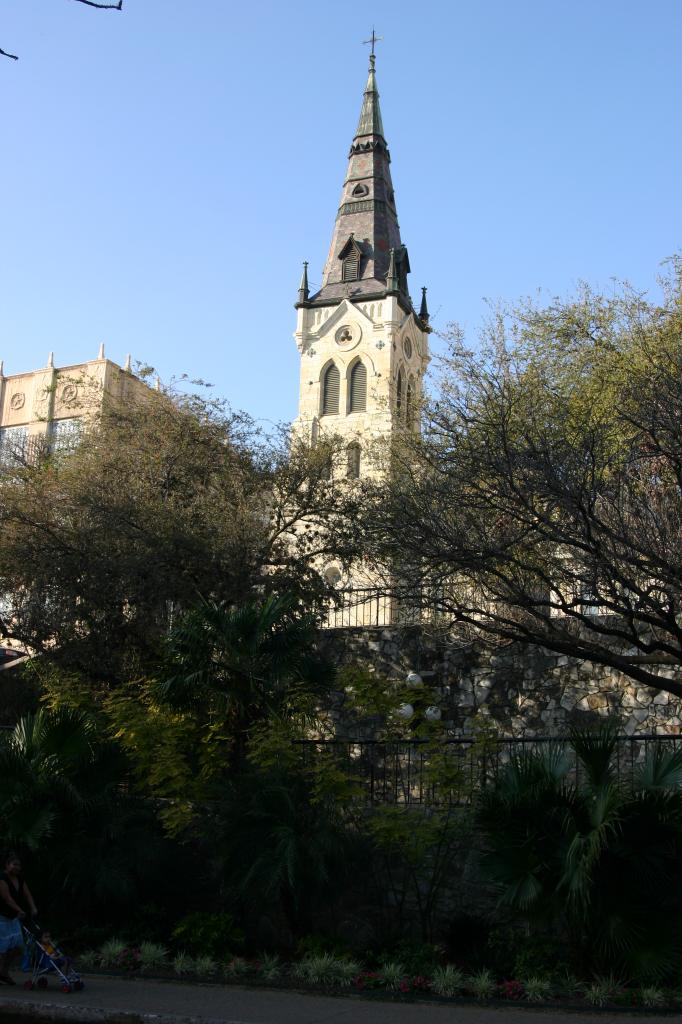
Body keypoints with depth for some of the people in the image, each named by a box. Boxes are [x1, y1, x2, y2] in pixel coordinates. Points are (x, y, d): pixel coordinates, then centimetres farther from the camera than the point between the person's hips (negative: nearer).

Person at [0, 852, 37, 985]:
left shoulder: (19, 879, 5)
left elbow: (27, 894, -1)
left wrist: (33, 908, -15)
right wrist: (20, 911, -32)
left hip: (12, 917, 8)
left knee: (17, 945, 7)